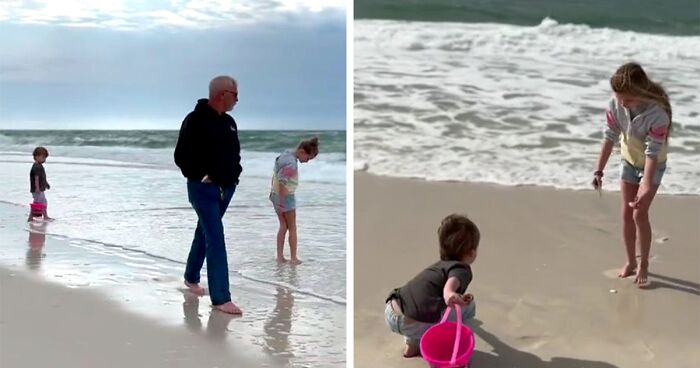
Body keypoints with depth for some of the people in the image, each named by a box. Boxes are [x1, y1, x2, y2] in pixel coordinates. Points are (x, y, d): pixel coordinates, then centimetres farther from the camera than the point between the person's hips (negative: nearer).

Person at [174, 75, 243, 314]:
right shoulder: (195, 121, -14)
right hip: (204, 189, -8)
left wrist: (234, 175, 6)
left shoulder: (229, 122, 10)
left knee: (205, 234, 21)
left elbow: (235, 153, 22)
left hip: (226, 189, 8)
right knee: (216, 240, -12)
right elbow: (181, 156, -14)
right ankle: (221, 298, -12)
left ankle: (191, 277, 39)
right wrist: (201, 177, -16)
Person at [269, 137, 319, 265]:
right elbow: (282, 183, -28)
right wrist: (282, 203, -25)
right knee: (292, 228, 5)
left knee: (283, 226, 15)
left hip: (275, 194, 9)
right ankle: (293, 257, 11)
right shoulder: (291, 164, -24)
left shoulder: (285, 155, 5)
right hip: (285, 197, -9)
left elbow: (275, 175, 13)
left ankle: (280, 256, 16)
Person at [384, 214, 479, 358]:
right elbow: (452, 281, -23)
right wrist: (449, 293, -45)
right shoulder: (463, 270, 3)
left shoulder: (440, 265, 29)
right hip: (416, 326, -8)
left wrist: (459, 297, 71)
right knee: (468, 305, 8)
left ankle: (412, 345, 32)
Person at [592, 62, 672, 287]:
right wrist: (599, 171, -17)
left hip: (653, 165, -4)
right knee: (626, 213, 7)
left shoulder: (657, 113, -35)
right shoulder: (616, 105, -23)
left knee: (639, 214, -9)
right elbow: (609, 138, -14)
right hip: (629, 161, 4)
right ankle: (631, 261, 22)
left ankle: (644, 264, 7)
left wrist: (646, 187, -36)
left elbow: (652, 152, -32)